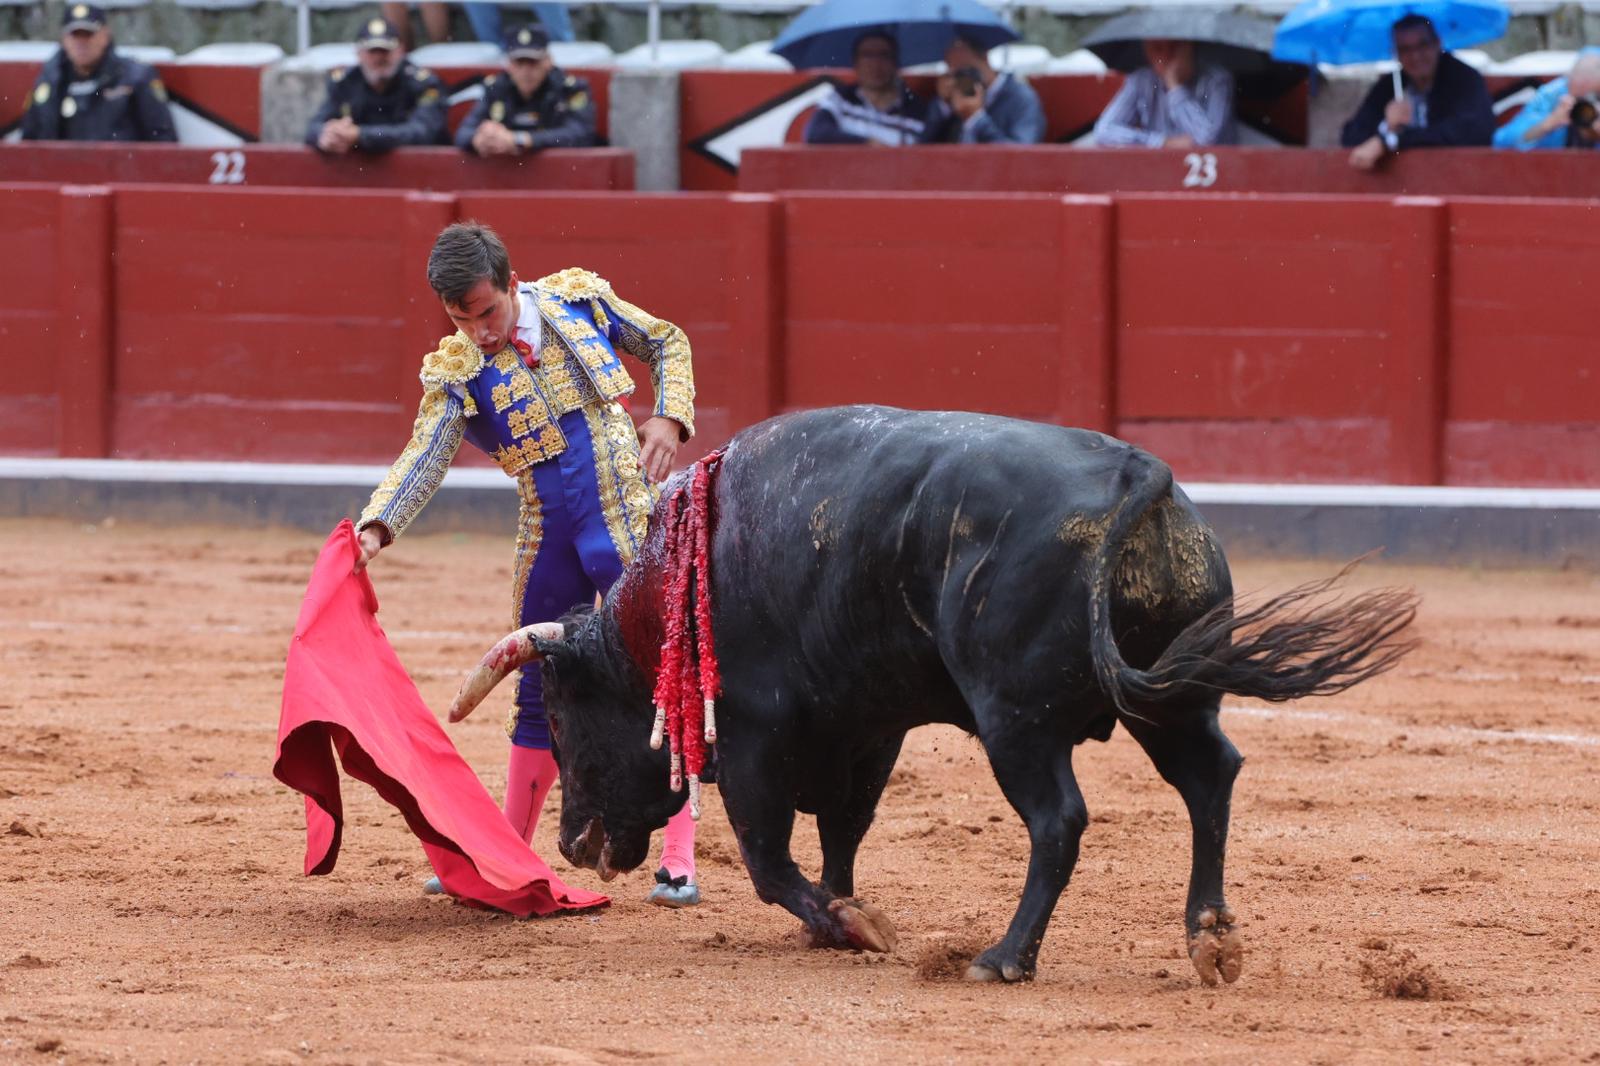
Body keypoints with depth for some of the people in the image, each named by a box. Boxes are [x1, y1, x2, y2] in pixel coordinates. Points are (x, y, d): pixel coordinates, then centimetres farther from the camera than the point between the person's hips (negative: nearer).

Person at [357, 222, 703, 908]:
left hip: (630, 526, -2)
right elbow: (423, 460, -16)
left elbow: (665, 343, 13)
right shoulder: (456, 373, -3)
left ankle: (679, 863, -1)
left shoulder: (578, 299, -2)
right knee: (540, 698, 12)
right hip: (547, 541, 2)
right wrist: (377, 527, -33)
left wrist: (670, 419, -4)